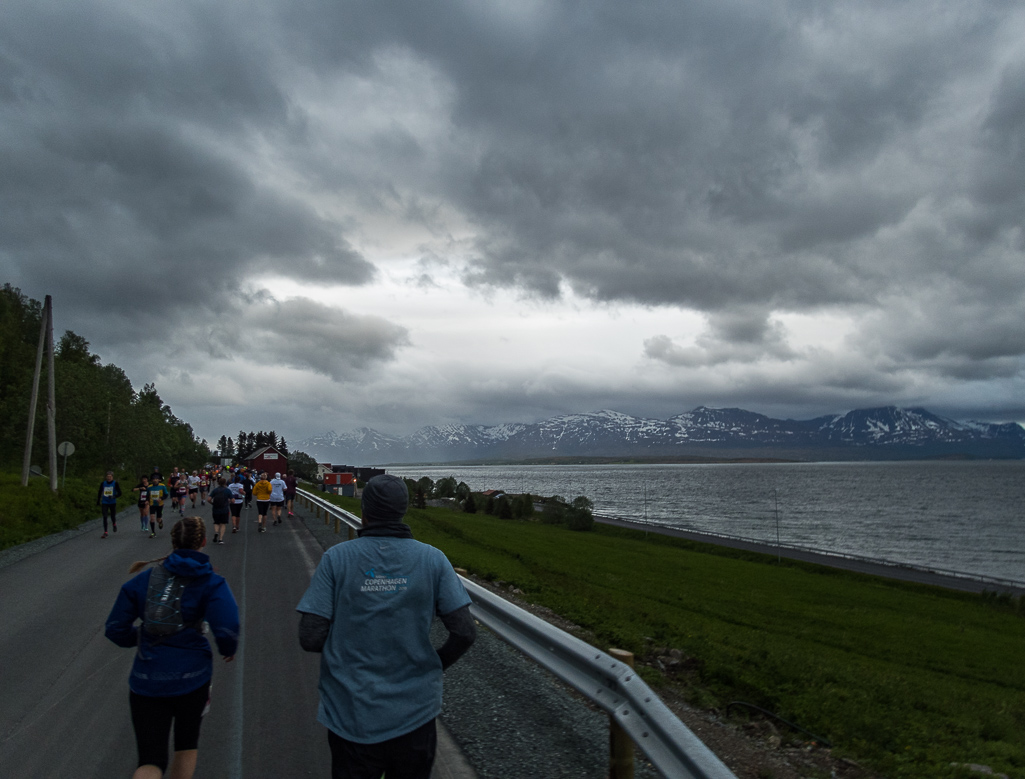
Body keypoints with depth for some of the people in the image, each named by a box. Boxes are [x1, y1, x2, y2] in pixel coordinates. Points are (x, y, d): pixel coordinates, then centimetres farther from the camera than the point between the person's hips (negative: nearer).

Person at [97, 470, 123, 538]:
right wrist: (98, 502, 17)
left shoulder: (115, 483, -6)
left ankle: (114, 524, 42)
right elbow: (99, 493, 15)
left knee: (113, 517, 7)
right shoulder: (103, 483, 2)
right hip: (104, 503, 1)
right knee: (104, 517, -8)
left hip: (112, 503, -1)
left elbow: (119, 493, -7)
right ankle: (105, 532, -5)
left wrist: (114, 497, -25)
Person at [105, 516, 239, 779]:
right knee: (186, 745, 24)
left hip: (146, 681, 2)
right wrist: (229, 649, 1)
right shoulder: (210, 583, -9)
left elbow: (115, 629, 3)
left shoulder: (143, 579, 2)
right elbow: (227, 628, -21)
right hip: (191, 678, -1)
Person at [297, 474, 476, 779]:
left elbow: (310, 637, -12)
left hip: (351, 716, 0)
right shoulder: (433, 560, -8)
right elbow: (464, 632, -11)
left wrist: (347, 644, 9)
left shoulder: (336, 558, -10)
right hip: (414, 716, 1)